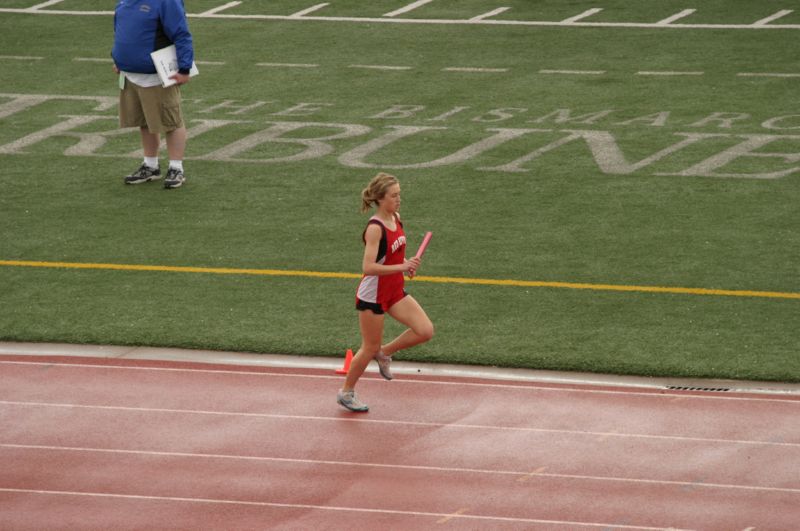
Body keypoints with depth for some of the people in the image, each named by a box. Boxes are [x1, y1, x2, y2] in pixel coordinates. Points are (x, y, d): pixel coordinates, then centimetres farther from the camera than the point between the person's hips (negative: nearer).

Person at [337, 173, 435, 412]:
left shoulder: (396, 219, 1)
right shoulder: (375, 228, -24)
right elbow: (368, 267, -31)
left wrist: (407, 264, 1)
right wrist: (402, 267, -33)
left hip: (394, 291, 7)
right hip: (372, 295, -7)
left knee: (425, 331, -4)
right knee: (370, 348, 5)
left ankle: (385, 353, 19)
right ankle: (346, 392, 26)